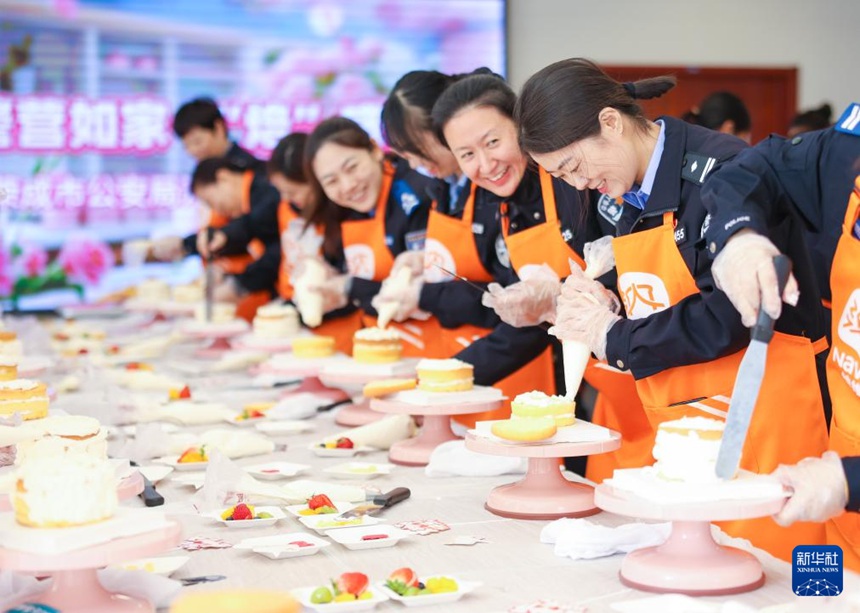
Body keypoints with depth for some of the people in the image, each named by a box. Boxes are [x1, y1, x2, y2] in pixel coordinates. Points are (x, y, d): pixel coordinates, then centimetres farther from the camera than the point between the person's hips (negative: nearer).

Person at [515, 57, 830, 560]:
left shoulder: (720, 170, -14)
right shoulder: (631, 198, 13)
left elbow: (728, 318, -21)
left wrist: (614, 339, -10)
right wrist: (593, 316, -2)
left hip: (762, 424, -8)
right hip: (680, 432, 8)